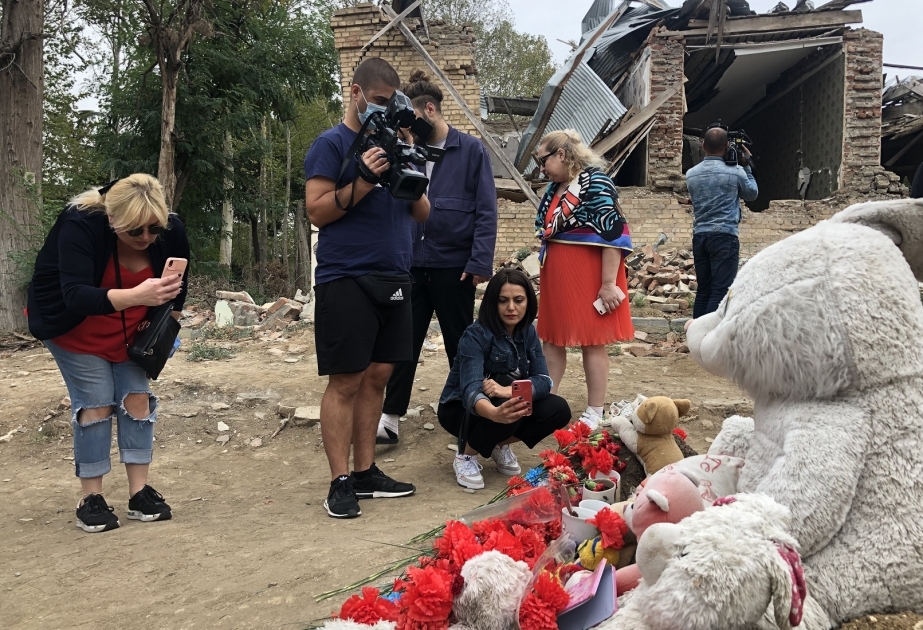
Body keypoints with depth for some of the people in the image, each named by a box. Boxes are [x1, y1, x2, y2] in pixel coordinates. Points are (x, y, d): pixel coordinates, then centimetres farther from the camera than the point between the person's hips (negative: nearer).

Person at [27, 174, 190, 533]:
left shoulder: (171, 230, -21)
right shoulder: (79, 224, -34)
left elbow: (177, 287, -2)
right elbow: (76, 297, -44)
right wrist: (136, 296, -58)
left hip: (127, 329, 4)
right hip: (72, 327, -4)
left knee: (137, 398, -1)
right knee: (96, 404, -9)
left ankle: (139, 493, 7)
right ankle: (91, 500, 4)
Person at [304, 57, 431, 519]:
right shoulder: (331, 144, -1)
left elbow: (423, 214, 15)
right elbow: (317, 211, -10)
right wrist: (365, 180, -18)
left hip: (394, 277, 6)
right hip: (346, 279, -6)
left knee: (377, 376, 8)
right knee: (346, 381, -5)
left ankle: (366, 472, 16)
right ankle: (340, 481, 1)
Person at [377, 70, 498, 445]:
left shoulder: (471, 150, -4)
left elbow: (486, 211, -7)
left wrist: (480, 262, -14)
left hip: (453, 265, -3)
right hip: (412, 264, 3)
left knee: (459, 344, 11)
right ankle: (389, 417, 8)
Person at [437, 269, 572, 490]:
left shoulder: (528, 333, -8)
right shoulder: (475, 335, -27)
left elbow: (543, 381, -16)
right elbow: (471, 388, -40)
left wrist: (508, 390, -38)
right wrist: (495, 413, -64)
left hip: (506, 401, 6)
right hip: (461, 408, -6)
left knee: (559, 410, -17)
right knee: (510, 414, -35)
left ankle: (500, 445, 5)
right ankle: (466, 455, -9)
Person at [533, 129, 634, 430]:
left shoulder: (595, 182, -14)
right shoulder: (554, 189, 11)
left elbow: (613, 235, -19)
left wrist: (608, 284, -22)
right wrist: (546, 275, 21)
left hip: (588, 276, -8)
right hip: (557, 277, 8)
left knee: (592, 342, 1)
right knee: (552, 339, 10)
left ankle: (594, 413, 10)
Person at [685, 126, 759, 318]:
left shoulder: (691, 174, 7)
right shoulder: (735, 172, -3)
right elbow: (752, 194, 14)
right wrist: (746, 166, 22)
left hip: (699, 236, 5)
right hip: (725, 236, -5)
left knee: (703, 290, 10)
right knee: (721, 291, -6)